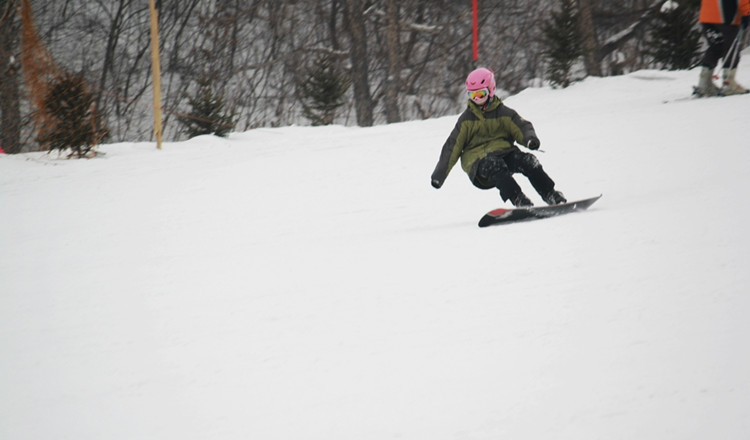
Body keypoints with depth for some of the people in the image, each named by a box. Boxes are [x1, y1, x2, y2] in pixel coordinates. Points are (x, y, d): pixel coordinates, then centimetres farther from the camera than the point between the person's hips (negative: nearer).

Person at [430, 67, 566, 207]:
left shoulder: (503, 112, 11)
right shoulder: (466, 119, 9)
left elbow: (522, 127, 5)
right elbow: (452, 147, 10)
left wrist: (530, 139, -21)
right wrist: (438, 175, 7)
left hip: (504, 152, 2)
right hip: (478, 158, -2)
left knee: (527, 161, -25)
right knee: (494, 165, -36)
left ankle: (551, 195, -23)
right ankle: (519, 200, -47)